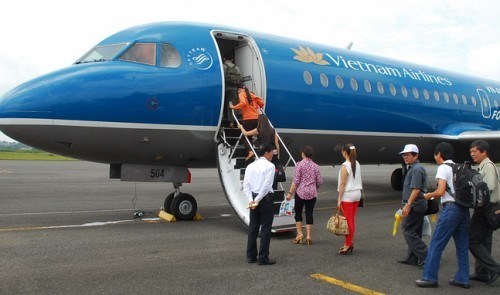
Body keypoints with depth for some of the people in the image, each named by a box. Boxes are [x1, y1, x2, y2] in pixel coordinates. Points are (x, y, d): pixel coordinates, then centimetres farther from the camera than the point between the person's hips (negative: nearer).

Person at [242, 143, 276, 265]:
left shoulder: (250, 166, 11)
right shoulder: (270, 166, -7)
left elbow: (246, 185, 2)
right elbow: (266, 185, -16)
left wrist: (251, 200, -6)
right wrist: (258, 200, -14)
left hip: (253, 197, 6)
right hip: (265, 198, -6)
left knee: (253, 227, 12)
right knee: (265, 228, -1)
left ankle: (251, 256, 17)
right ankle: (263, 258, 1)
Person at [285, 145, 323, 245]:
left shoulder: (300, 164, -8)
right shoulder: (316, 166, 6)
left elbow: (296, 181, -12)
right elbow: (320, 182, 7)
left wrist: (290, 193, -7)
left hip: (300, 192, -3)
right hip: (312, 193, 3)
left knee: (298, 212, 11)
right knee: (309, 213, 6)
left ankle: (299, 234, 7)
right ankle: (308, 236, 6)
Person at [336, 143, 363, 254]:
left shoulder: (345, 166, -15)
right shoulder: (357, 164, 8)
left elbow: (342, 184, -16)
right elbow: (358, 181, 12)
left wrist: (339, 199, -13)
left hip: (348, 195, -8)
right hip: (357, 193, 8)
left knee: (348, 220, -2)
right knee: (352, 220, 12)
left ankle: (348, 244, 3)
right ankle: (349, 243, 19)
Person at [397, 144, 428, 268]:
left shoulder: (416, 169, -15)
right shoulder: (413, 168, 18)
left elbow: (416, 189, -22)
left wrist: (408, 205, -24)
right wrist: (408, 204, 24)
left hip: (414, 206, -11)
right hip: (418, 206, 11)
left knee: (408, 231, -7)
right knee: (414, 232, 13)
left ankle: (424, 256, -6)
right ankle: (412, 258, 19)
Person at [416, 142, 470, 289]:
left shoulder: (443, 167, -6)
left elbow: (440, 191, -15)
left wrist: (429, 195, 5)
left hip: (451, 208, -8)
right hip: (464, 208, 8)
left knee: (436, 244, -1)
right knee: (462, 246, 13)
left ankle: (429, 278, 2)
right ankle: (462, 279, 17)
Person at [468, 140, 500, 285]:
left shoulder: (488, 166, -13)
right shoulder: (482, 167, 17)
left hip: (485, 209, -10)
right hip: (486, 209, 10)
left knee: (472, 240, -8)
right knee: (483, 241, 13)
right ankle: (482, 272, 20)